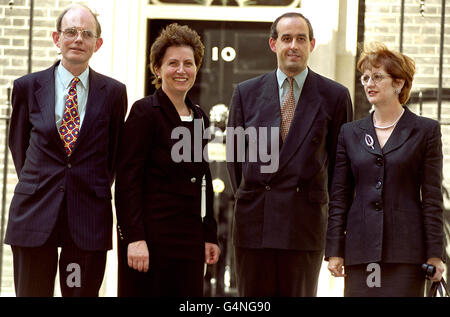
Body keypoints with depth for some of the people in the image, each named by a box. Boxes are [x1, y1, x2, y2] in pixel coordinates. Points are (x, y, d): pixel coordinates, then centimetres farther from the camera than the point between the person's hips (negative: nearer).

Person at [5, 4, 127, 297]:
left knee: (84, 293, 3)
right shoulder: (27, 87, 5)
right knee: (32, 293, 4)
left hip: (89, 216, 0)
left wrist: (97, 190, 11)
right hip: (35, 214, 0)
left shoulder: (113, 92, 4)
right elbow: (18, 143, 16)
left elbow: (114, 151, 12)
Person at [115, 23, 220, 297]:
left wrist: (210, 236, 15)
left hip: (189, 238, 6)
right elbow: (128, 180, -11)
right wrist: (134, 238, -18)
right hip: (151, 236, -6)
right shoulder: (145, 112, -6)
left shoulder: (199, 117, 14)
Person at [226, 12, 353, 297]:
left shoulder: (335, 96, 3)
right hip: (253, 223, 2)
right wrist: (247, 201, 11)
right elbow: (234, 153, 14)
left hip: (305, 221, -2)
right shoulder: (246, 93, 8)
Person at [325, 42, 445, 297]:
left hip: (406, 250, -3)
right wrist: (334, 250, 5)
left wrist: (434, 255, -3)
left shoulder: (426, 130, 4)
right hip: (360, 251, 3)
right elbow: (339, 196, 11)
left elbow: (432, 197, 1)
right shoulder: (350, 133, 12)